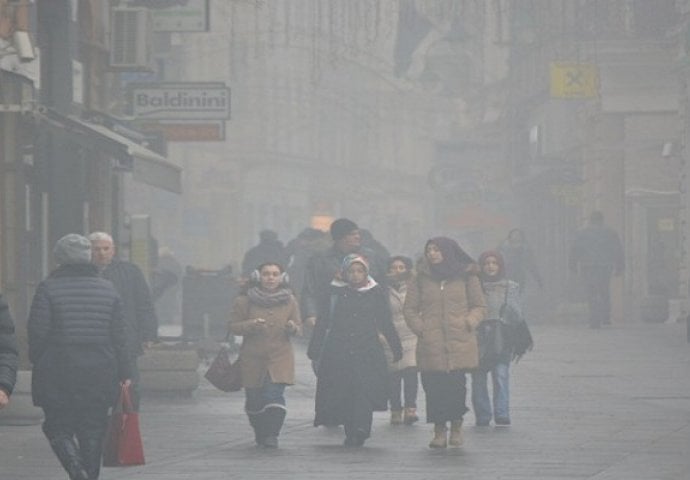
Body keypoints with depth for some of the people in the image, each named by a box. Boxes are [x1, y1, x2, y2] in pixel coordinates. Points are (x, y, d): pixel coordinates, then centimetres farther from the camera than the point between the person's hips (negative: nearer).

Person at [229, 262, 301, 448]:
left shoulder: (289, 300, 6)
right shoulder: (244, 301, 0)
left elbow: (299, 327, 12)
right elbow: (234, 326, 2)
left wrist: (292, 327, -12)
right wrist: (251, 325, -17)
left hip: (280, 356, 0)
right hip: (252, 358, 0)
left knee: (274, 395, -15)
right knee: (254, 399, 3)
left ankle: (271, 435, -10)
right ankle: (260, 433, 24)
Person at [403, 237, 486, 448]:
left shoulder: (466, 276, 8)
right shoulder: (421, 278, 9)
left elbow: (480, 306, 13)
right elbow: (410, 308, 13)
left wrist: (468, 323, -4)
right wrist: (419, 328, -2)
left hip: (459, 343, -1)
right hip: (430, 345, 1)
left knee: (457, 385, -6)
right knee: (433, 387, -3)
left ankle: (456, 426, 12)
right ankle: (440, 430, 6)